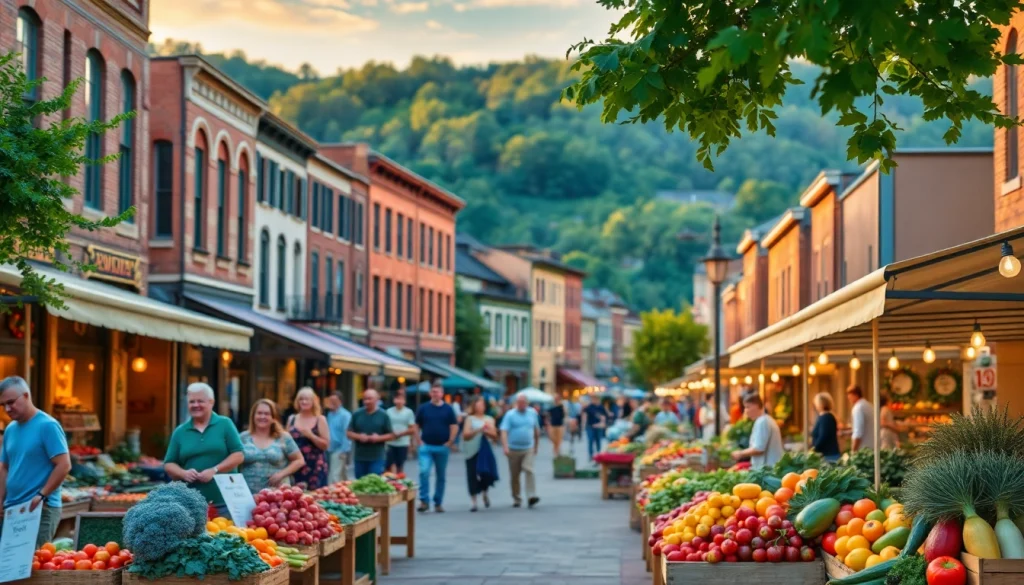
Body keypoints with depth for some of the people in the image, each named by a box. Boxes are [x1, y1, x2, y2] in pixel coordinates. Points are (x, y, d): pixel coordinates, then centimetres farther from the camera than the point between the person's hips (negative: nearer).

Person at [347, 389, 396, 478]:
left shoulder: (383, 415, 2)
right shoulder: (356, 414, 7)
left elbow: (391, 435, 3)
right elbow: (349, 433, 8)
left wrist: (379, 438, -15)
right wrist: (358, 436, -12)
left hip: (377, 458, -3)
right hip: (359, 457, 3)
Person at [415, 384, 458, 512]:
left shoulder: (448, 409, 3)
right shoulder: (423, 408, 4)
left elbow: (454, 426, 3)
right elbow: (416, 426, 8)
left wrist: (450, 442, -6)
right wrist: (419, 440, -1)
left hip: (442, 447, 1)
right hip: (426, 446, -1)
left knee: (441, 476, 7)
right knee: (424, 472, -17)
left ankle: (438, 503, 18)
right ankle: (424, 501, -11)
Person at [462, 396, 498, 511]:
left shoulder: (489, 420, 12)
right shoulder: (470, 419, 2)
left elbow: (495, 436, 8)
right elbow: (465, 435, -8)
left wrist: (487, 431, -11)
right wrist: (478, 430, -18)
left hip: (486, 450, 2)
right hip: (472, 451, -2)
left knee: (487, 474, -7)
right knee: (473, 476, -4)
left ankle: (485, 493, 24)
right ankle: (474, 502, 3)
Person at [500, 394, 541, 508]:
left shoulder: (533, 413, 7)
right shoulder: (510, 415, -4)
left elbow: (536, 430, 18)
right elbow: (504, 432, -14)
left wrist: (536, 445, 20)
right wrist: (505, 447, -26)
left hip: (528, 449, 1)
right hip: (514, 449, -1)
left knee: (529, 470, -17)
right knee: (514, 476, 6)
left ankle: (531, 496, -22)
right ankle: (516, 499, 18)